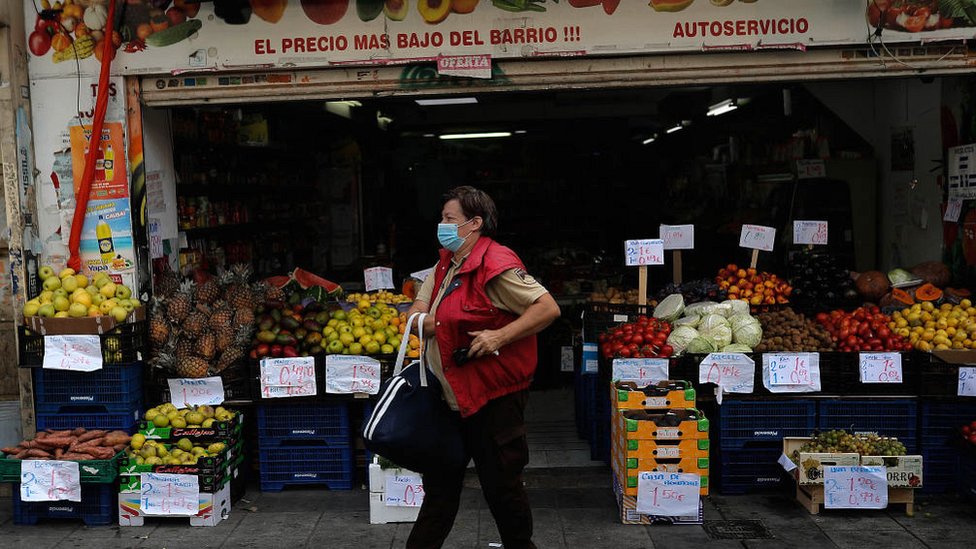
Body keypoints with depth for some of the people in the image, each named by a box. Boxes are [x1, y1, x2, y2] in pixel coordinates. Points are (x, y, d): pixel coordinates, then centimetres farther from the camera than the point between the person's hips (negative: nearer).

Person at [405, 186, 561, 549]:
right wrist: (423, 321, -7)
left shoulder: (496, 266, -19)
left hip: (493, 398, -9)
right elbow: (417, 310, 16)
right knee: (440, 484, 20)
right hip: (451, 394, 9)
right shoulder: (446, 264, 10)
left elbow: (548, 308, -23)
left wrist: (499, 336, -29)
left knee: (501, 485, 7)